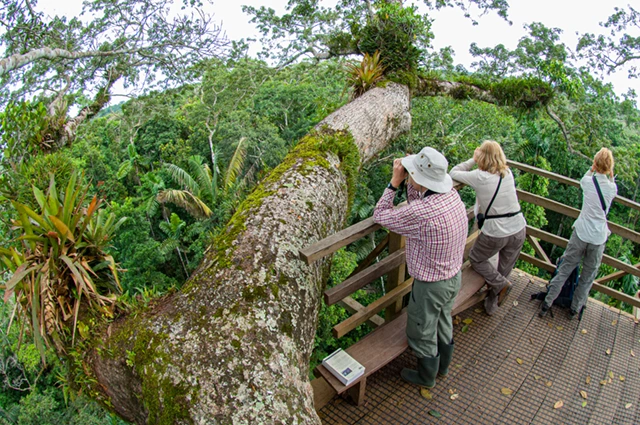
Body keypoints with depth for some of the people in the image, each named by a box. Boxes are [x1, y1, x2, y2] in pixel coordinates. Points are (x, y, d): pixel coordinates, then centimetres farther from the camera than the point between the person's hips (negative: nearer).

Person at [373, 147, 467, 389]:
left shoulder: (421, 214, -37)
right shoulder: (452, 195, -12)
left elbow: (381, 215, -21)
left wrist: (395, 182, -17)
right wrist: (410, 182, -6)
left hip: (430, 285, -8)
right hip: (454, 277, 8)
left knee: (422, 333, 18)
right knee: (443, 323, 30)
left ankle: (426, 376, 43)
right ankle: (442, 365, 54)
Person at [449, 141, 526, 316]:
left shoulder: (479, 177, -12)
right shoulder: (508, 173, 3)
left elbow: (453, 173, -1)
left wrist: (473, 160, 6)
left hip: (495, 233, -5)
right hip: (519, 230, 5)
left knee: (476, 259, 23)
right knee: (504, 271, 20)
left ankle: (501, 284, 7)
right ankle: (492, 306, 32)